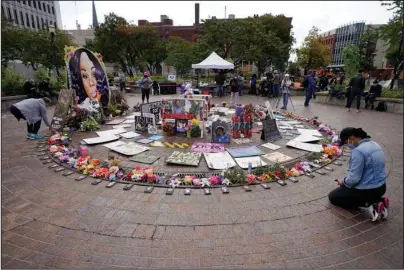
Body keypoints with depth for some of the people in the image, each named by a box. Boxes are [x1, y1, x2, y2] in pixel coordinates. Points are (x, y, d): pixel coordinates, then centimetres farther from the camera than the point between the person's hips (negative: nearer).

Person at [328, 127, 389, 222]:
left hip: (367, 191, -9)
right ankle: (378, 200, 11)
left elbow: (354, 178, -25)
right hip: (381, 188, 9)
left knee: (332, 197, 9)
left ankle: (368, 204, -4)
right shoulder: (375, 145, 4)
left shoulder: (358, 151, -25)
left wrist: (343, 182, -4)